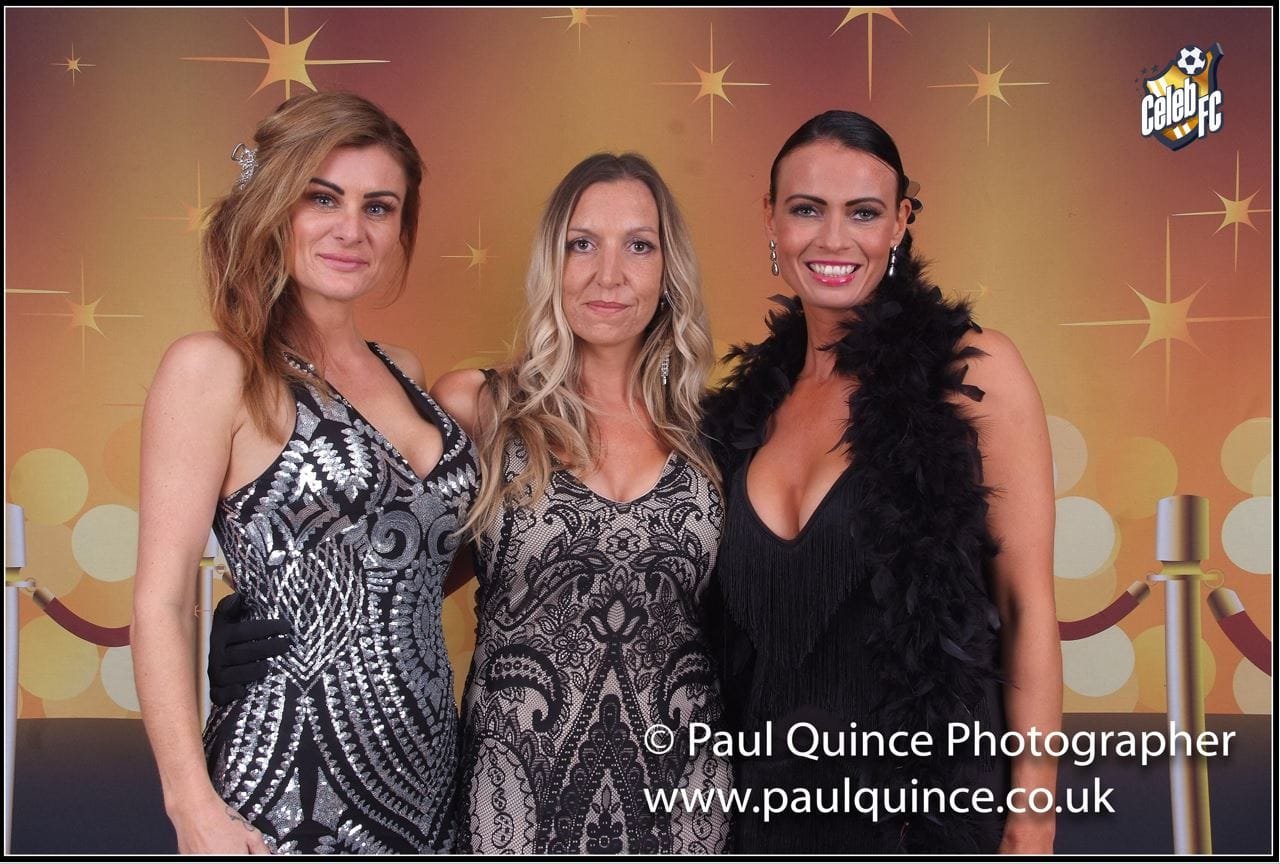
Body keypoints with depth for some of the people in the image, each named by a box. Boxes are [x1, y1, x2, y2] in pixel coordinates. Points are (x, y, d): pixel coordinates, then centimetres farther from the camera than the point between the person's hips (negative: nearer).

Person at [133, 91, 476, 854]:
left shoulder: (402, 371, 10)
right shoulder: (215, 369, -9)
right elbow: (162, 603, -12)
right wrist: (195, 811, -17)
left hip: (428, 767, 6)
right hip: (293, 785, -6)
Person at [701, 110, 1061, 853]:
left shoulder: (972, 368, -8)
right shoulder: (753, 398, 5)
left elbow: (1028, 605, -9)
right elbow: (744, 618, 10)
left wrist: (1033, 817, -12)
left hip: (933, 799, -4)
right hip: (777, 798, 4)